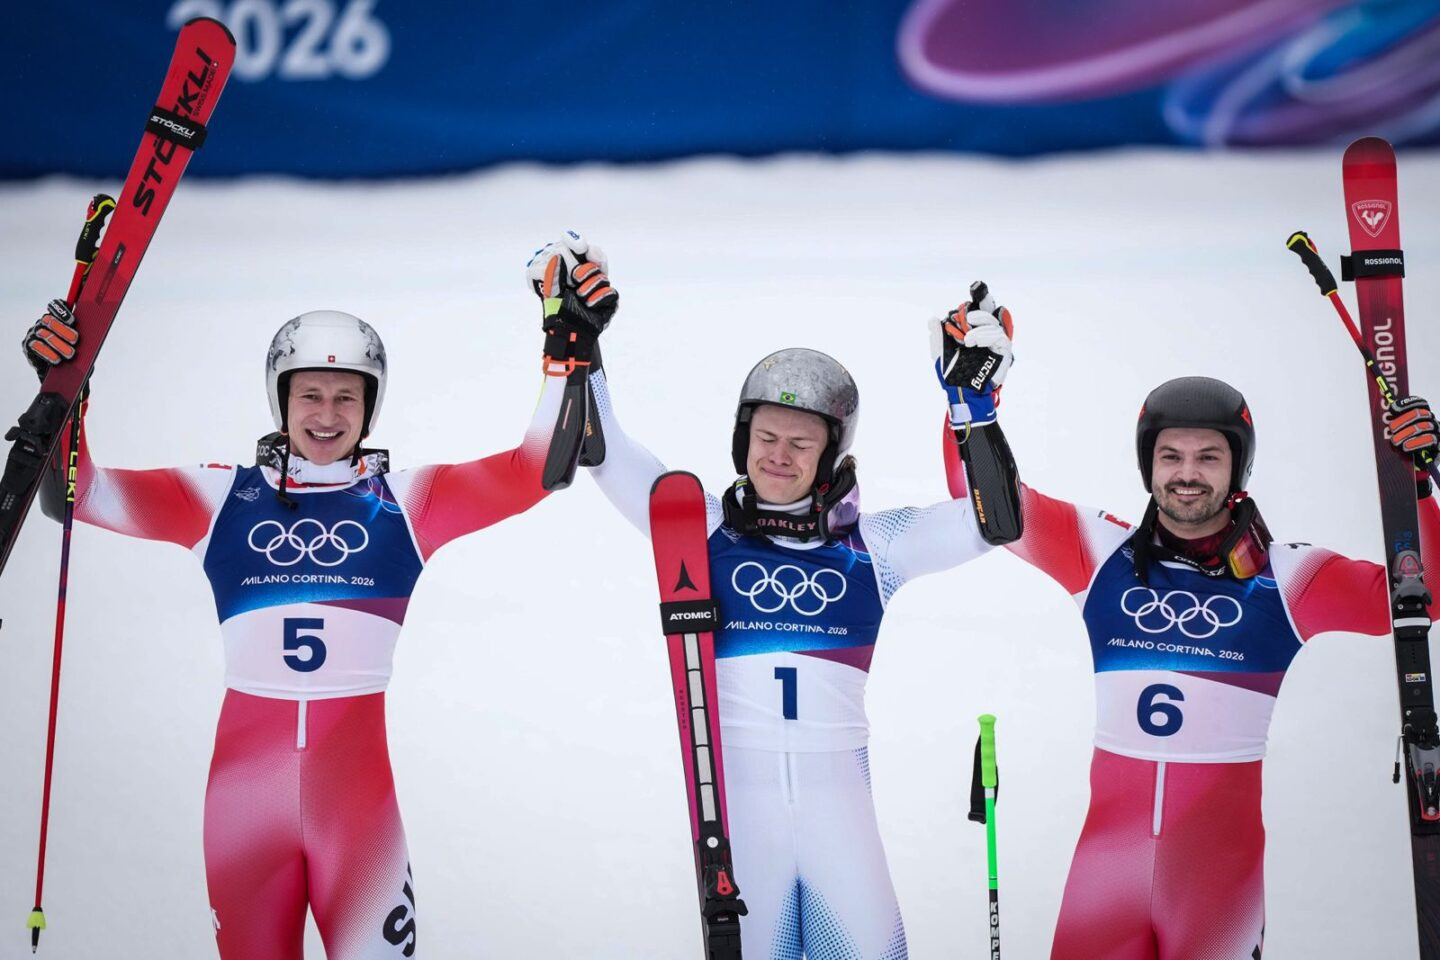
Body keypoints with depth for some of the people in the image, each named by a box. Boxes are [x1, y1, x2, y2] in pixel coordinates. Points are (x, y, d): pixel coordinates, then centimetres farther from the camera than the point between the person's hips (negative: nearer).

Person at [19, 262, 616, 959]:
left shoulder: (404, 501, 7)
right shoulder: (222, 496, 8)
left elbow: (531, 469, 0)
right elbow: (85, 492, 4)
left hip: (356, 770, -1)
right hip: (245, 764, 1)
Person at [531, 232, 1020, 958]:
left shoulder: (870, 544, 5)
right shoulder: (703, 528, 4)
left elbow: (987, 521, -1)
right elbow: (603, 456, 1)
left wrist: (974, 402, -11)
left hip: (836, 792, 1)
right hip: (732, 790, -1)